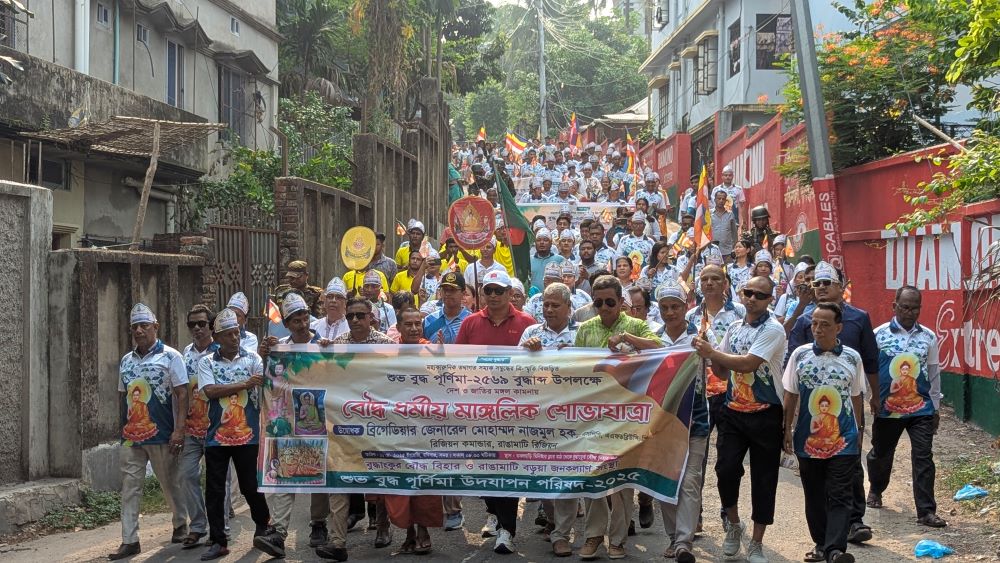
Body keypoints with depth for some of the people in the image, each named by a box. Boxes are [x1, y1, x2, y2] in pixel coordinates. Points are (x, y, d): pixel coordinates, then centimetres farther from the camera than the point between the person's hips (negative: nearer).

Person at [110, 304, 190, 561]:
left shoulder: (170, 357, -4)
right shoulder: (126, 361, 12)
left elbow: (182, 395, -8)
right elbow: (123, 395, 19)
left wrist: (179, 430, -16)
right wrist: (123, 426, 12)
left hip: (162, 435, -4)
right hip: (131, 436, 5)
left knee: (170, 484, 8)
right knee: (130, 487, 1)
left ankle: (180, 525, 28)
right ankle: (129, 540, 4)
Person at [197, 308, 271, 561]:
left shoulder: (252, 358, 3)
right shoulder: (207, 363, 3)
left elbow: (266, 381, -12)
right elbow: (210, 391, -12)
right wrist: (243, 384, -14)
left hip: (248, 435, -1)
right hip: (217, 436, 1)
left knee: (251, 486, 7)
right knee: (214, 491, 4)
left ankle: (263, 526, 31)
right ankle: (218, 541, 14)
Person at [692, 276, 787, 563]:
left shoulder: (773, 330, -11)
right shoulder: (733, 328, 9)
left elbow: (748, 363, -22)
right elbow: (719, 370, 11)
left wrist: (711, 352, -15)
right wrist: (710, 353, -9)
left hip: (765, 413, -4)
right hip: (734, 410, 4)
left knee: (763, 479, 4)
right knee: (726, 468, -6)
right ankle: (734, 524, 20)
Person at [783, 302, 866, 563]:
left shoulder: (852, 358, 1)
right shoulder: (800, 355, 1)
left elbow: (856, 397, 10)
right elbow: (790, 395, 6)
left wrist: (858, 431, 11)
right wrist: (787, 430, 4)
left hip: (843, 440, -1)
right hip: (808, 439, 2)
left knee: (839, 497, -8)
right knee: (814, 496, 11)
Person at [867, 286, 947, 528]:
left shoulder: (928, 337, 4)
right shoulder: (879, 334, -4)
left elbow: (934, 374, 10)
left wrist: (935, 407, 11)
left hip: (921, 409, 1)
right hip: (886, 408, -1)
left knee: (923, 458, -5)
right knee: (881, 453, 16)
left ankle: (926, 511, -2)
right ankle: (876, 490, 43)